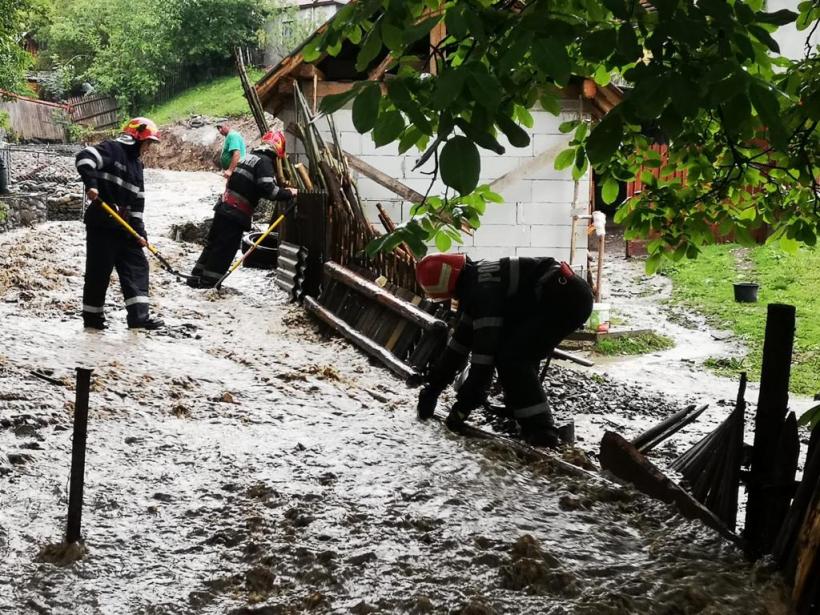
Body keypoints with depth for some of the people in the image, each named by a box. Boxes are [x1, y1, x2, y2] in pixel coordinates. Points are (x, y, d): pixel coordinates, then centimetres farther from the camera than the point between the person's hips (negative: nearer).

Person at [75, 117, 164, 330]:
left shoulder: (137, 164, 17)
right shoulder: (111, 149, -7)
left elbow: (138, 200, 16)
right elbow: (84, 157, -24)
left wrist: (140, 230, 9)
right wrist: (91, 183, -37)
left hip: (124, 226, 8)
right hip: (101, 223, -8)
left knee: (137, 266, 3)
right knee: (100, 270, -1)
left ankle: (139, 315, 3)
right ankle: (92, 315, 12)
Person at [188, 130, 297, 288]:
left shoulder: (250, 157, 17)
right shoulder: (264, 162, -11)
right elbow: (268, 190, -22)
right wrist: (289, 193, -12)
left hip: (224, 206, 9)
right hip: (237, 213, -9)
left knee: (213, 243, 16)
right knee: (226, 248, -3)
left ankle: (197, 276, 22)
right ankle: (208, 281, 0)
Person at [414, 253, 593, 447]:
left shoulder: (482, 289, -20)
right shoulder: (472, 285, 12)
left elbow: (485, 347, -23)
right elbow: (459, 341, 17)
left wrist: (465, 403, -19)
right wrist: (433, 387, 18)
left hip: (568, 298, -11)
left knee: (511, 356, -13)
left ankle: (542, 434, -14)